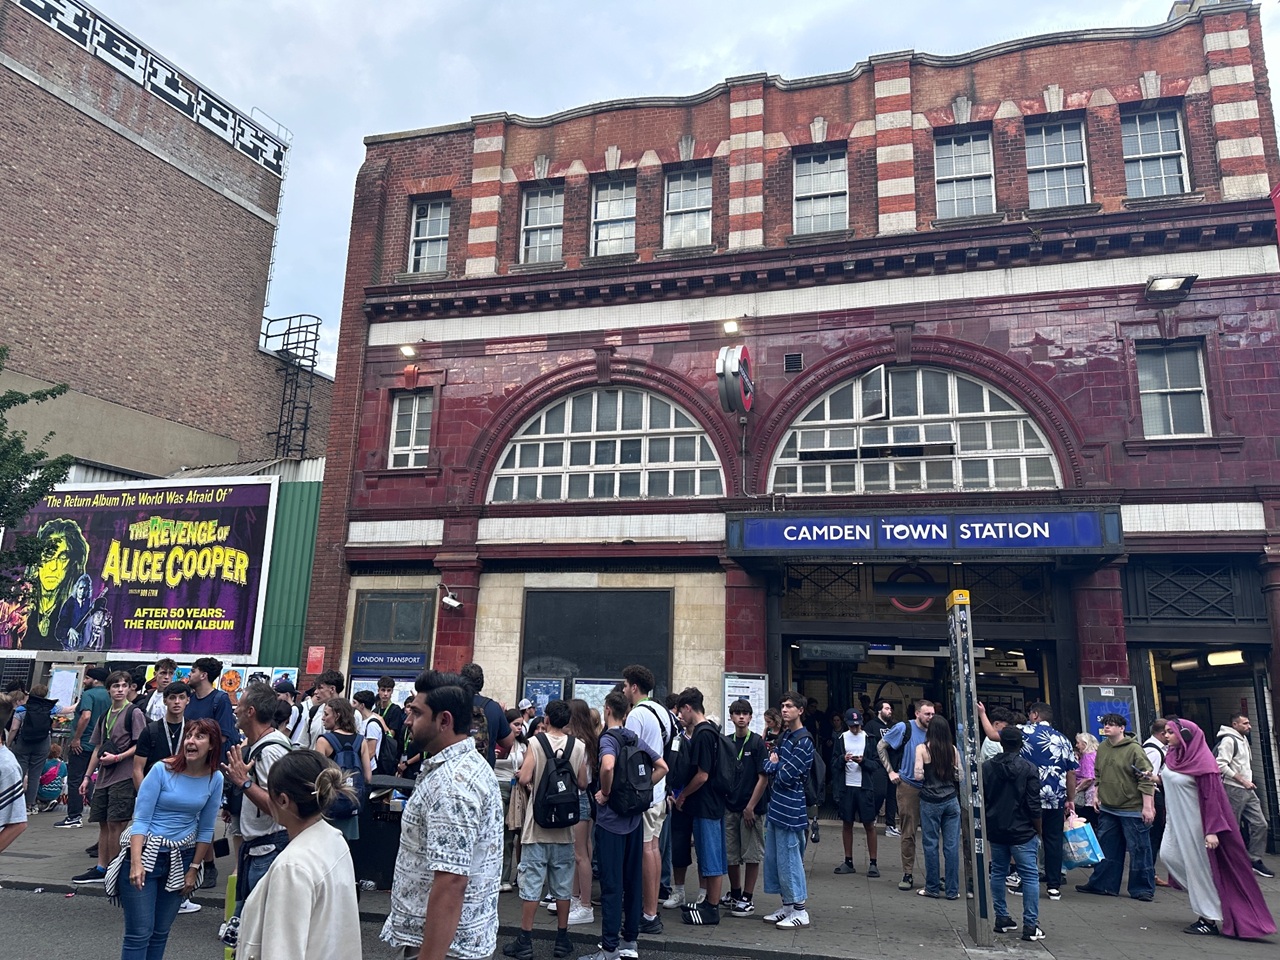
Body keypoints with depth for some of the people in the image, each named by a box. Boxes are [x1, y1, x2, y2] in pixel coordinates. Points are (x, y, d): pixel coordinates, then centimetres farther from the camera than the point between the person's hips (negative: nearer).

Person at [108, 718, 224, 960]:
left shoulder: (215, 779, -5)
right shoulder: (162, 770, -15)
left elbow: (206, 830, 4)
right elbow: (140, 820, -14)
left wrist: (194, 869, 4)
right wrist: (136, 863, -22)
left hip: (180, 859, 4)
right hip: (146, 854, -3)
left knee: (161, 932, 11)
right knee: (140, 932, -4)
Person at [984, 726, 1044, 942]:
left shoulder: (986, 768, 1)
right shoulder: (1029, 769, -10)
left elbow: (981, 801, 6)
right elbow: (1034, 806, -10)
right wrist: (1038, 830, 4)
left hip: (995, 830, 4)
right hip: (1022, 832, -4)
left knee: (998, 873, 14)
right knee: (1030, 876, 2)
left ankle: (1002, 918, 18)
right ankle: (1030, 925, 0)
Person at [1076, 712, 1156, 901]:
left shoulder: (1134, 749, -13)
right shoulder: (1102, 748, 7)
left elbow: (1146, 780, -14)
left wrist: (1147, 806, -16)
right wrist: (1097, 795, 12)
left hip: (1132, 810, -7)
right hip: (1107, 808, 7)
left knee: (1138, 849, 4)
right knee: (1106, 848, 13)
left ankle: (1143, 889, 17)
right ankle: (1103, 884, 23)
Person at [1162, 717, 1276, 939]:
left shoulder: (1202, 761, -19)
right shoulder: (1173, 756, 3)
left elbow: (1211, 796, -20)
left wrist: (1212, 830, -22)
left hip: (1194, 820, -7)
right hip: (1177, 820, 7)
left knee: (1199, 864, 0)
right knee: (1170, 855, 6)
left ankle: (1210, 919, 11)